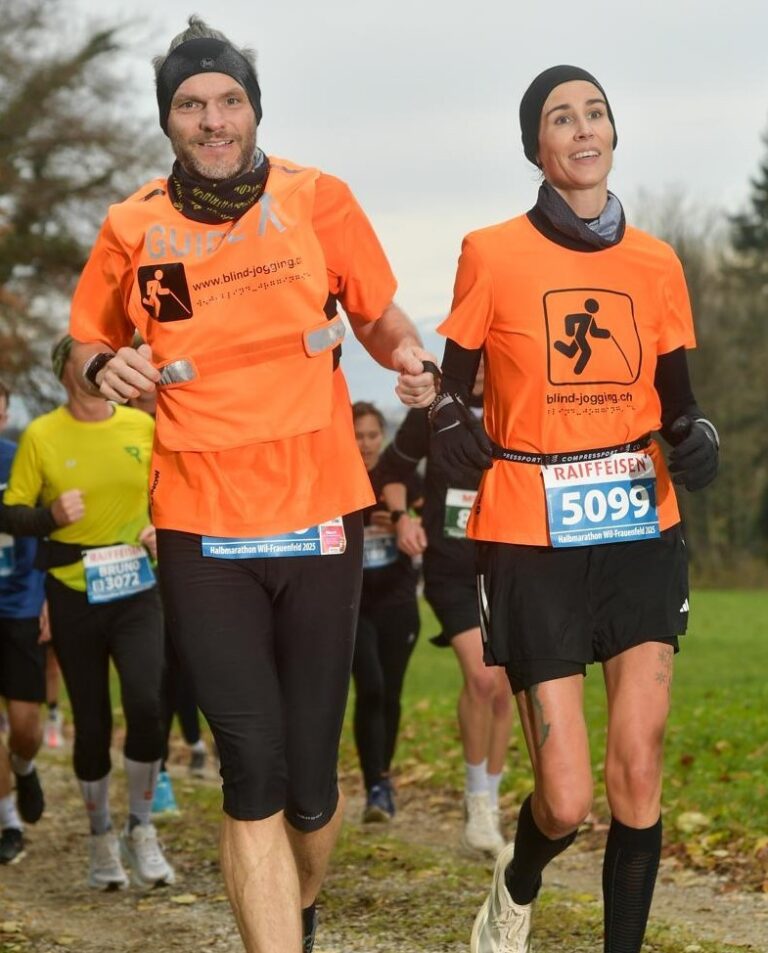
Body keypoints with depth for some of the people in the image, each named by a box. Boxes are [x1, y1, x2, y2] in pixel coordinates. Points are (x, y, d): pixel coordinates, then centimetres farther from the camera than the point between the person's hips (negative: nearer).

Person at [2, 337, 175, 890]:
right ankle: (101, 838, 26)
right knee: (91, 724, 5)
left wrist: (160, 527, -2)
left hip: (136, 591, 1)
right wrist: (52, 516, -21)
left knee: (146, 704, -18)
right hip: (73, 597, -1)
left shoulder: (142, 427, 2)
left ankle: (140, 830, 1)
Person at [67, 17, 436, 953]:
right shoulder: (133, 229, 0)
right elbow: (89, 345, 14)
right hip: (202, 532, -1)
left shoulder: (317, 200, 0)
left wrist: (409, 361, -9)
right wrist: (105, 367, -9)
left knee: (309, 778, 5)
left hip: (319, 519, 1)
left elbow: (379, 316, 13)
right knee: (253, 769, -12)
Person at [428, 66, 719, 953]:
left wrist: (696, 440, -12)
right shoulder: (493, 254, -3)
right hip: (530, 539, -3)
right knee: (566, 798, -4)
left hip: (639, 530, 3)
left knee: (638, 769, -7)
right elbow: (449, 384, 4)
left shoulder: (656, 264, 7)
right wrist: (452, 425, -17)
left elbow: (676, 401, 10)